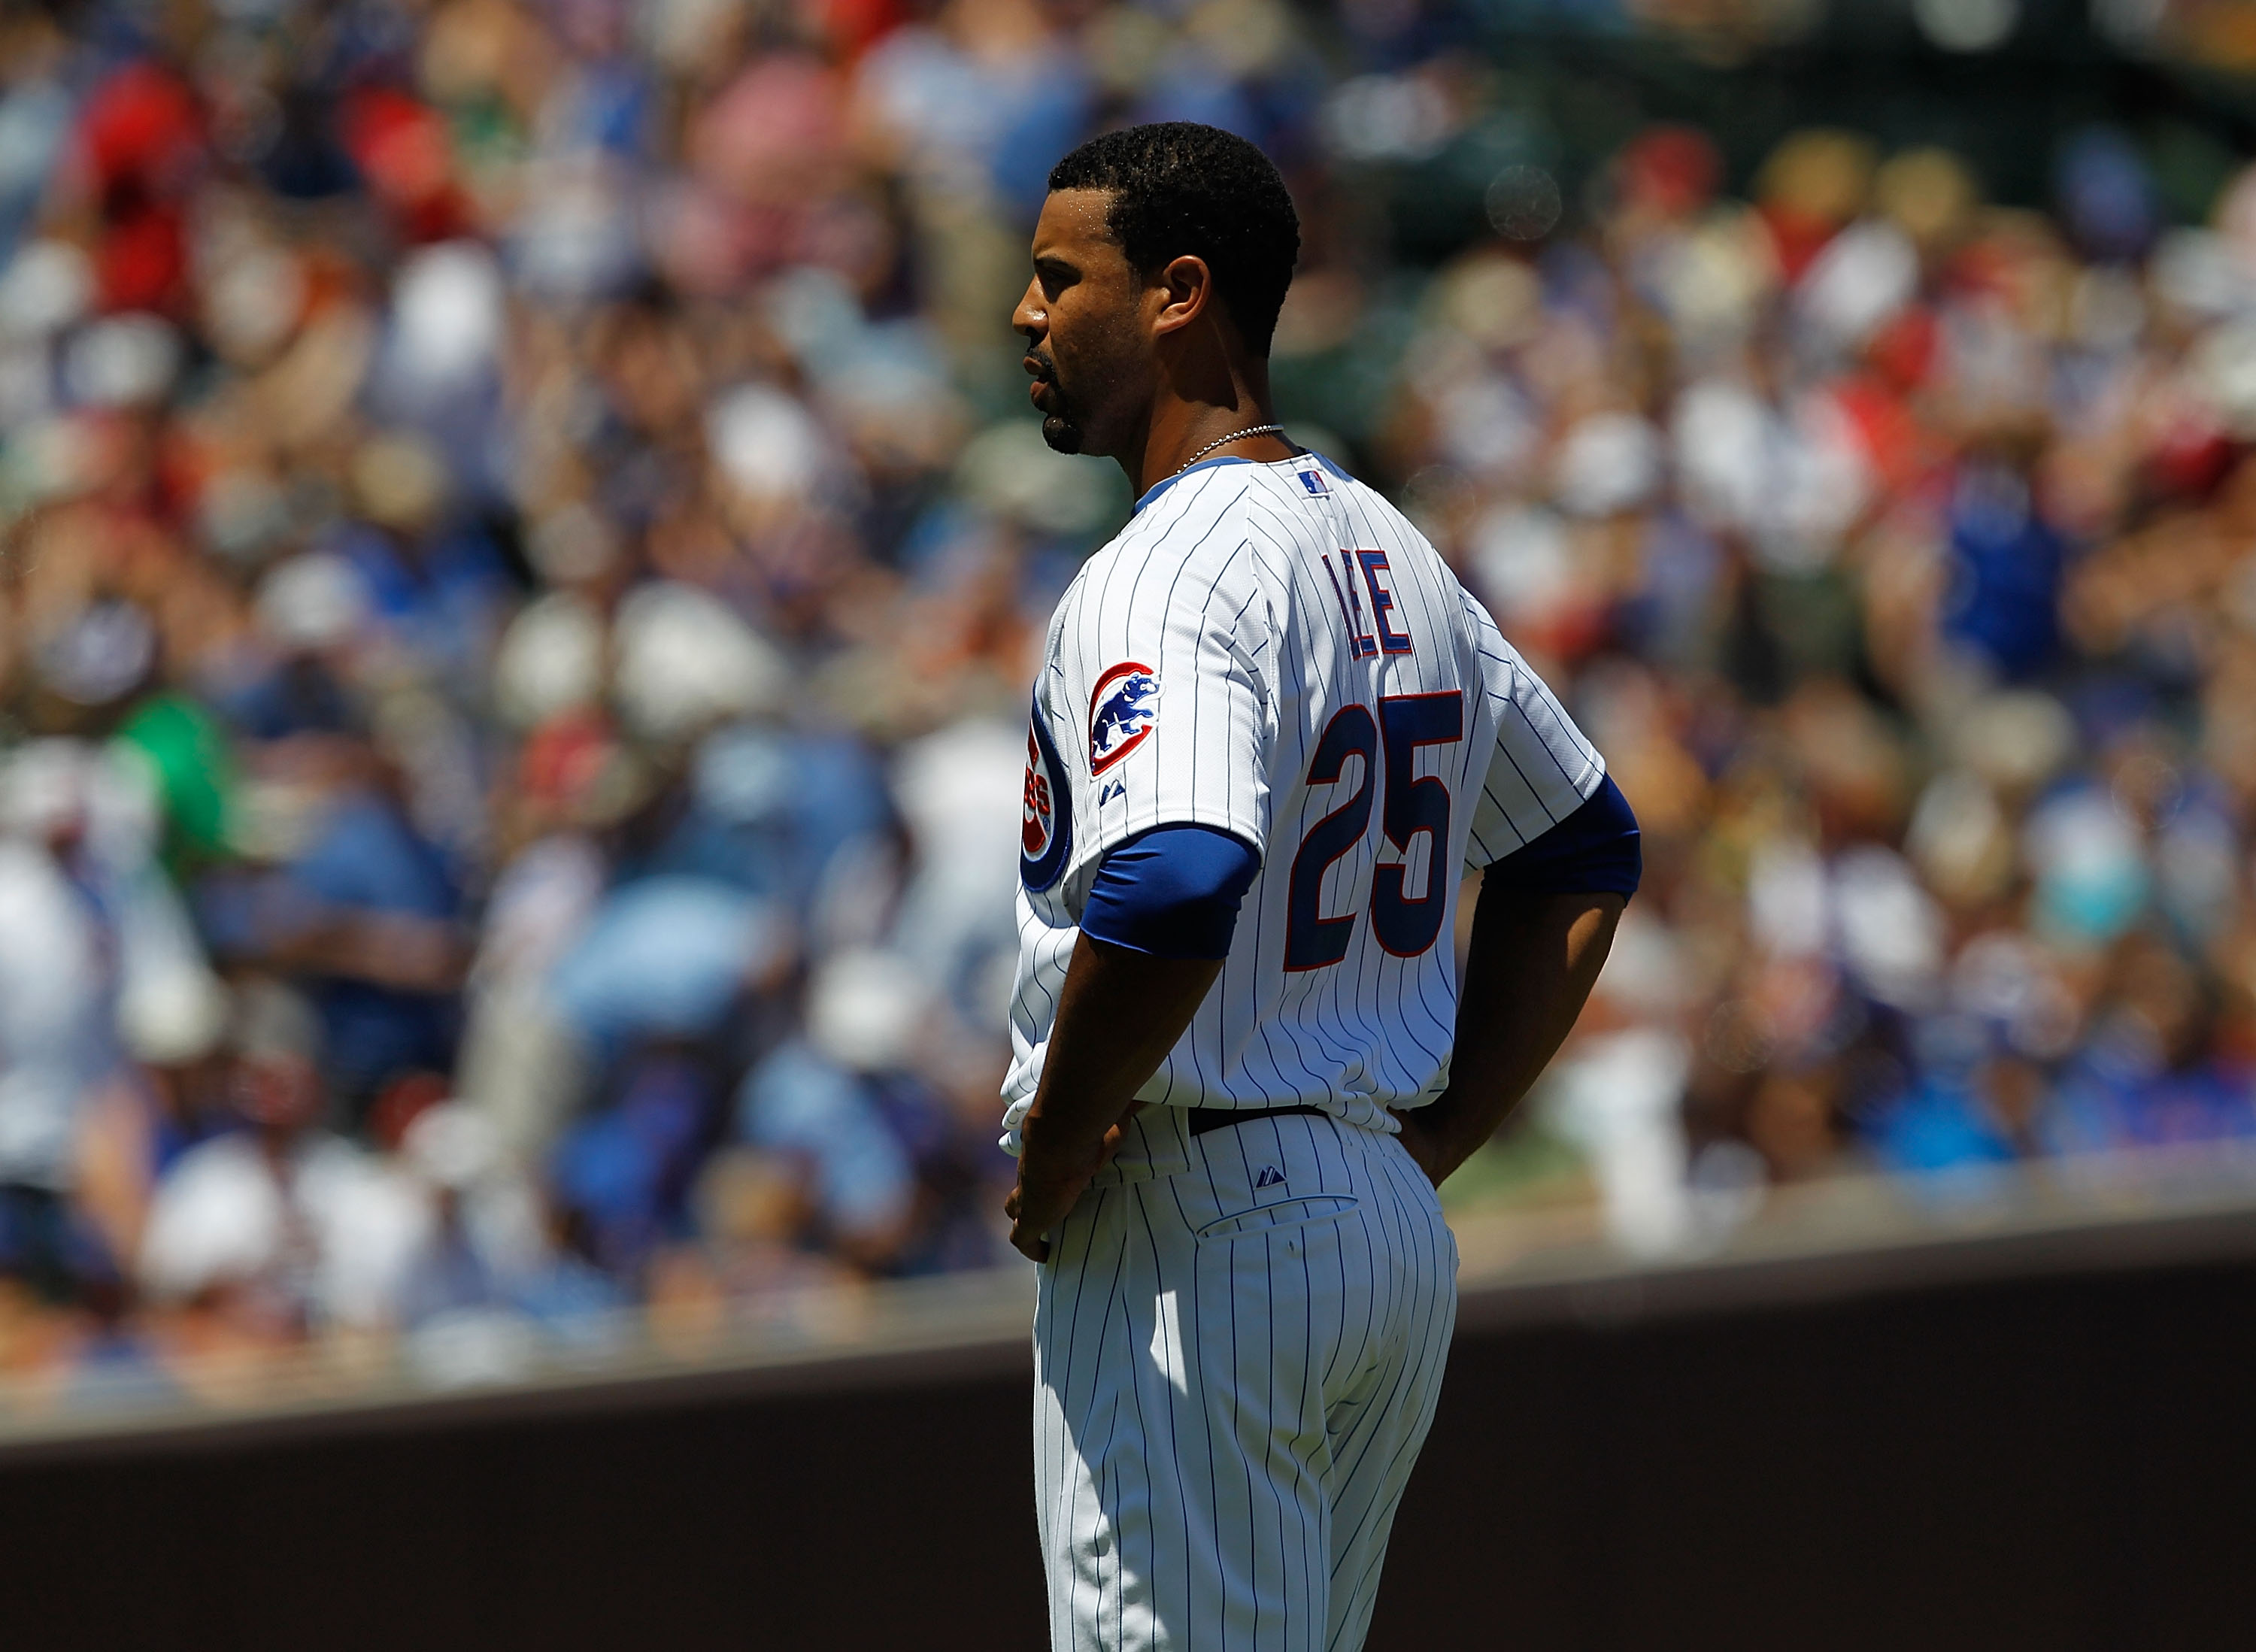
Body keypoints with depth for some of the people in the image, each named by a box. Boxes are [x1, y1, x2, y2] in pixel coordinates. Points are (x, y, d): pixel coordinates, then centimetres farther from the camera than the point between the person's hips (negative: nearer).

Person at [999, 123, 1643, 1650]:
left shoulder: (1171, 575, -16)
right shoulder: (1395, 556, 14)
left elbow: (1174, 889, -33)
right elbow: (1586, 850, 25)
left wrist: (1052, 1158, -18)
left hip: (1192, 1236, -9)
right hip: (1395, 1229, 9)